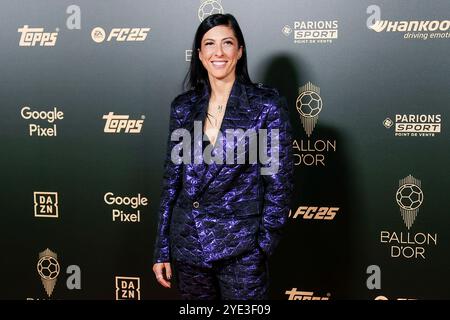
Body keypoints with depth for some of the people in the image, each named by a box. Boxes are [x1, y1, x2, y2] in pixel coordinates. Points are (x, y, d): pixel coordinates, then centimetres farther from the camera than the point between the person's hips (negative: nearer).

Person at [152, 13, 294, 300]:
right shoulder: (184, 107, 4)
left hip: (241, 250, -3)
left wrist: (264, 245, -8)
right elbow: (172, 177, 7)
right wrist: (162, 250, 6)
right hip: (187, 245, 4)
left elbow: (279, 182, -6)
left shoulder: (266, 105, -6)